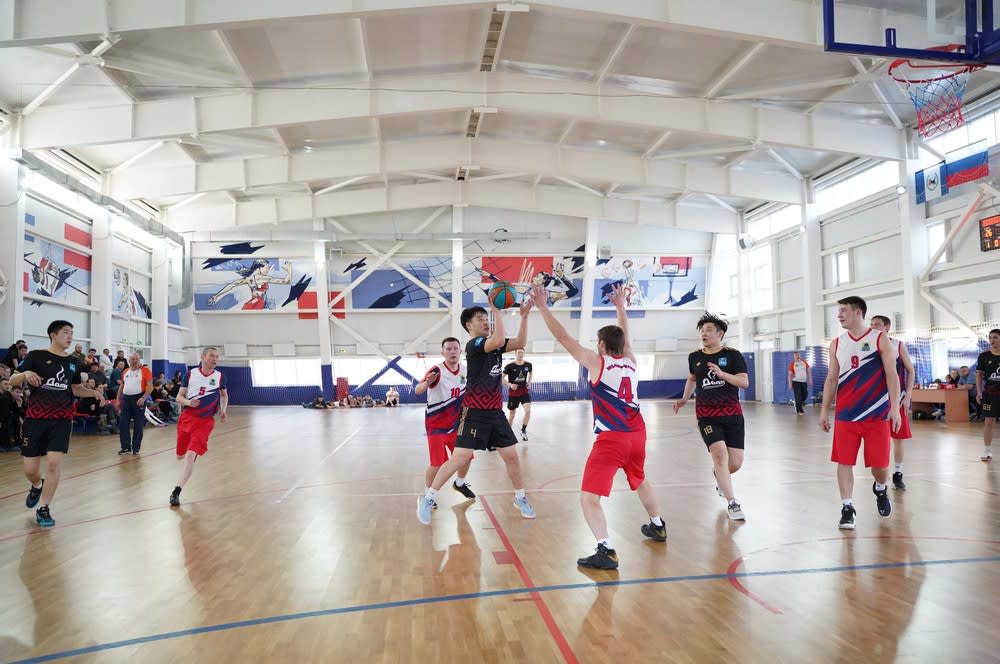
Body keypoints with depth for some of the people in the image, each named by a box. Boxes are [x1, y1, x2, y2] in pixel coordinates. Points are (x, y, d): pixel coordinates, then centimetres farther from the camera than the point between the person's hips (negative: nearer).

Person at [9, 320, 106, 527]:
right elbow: (12, 381, -3)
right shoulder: (36, 356, -2)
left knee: (54, 463, -10)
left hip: (62, 419, 2)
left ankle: (43, 509, 5)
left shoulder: (73, 362, 9)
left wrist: (93, 392, 3)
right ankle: (37, 486, 40)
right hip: (35, 418, -2)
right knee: (30, 469, 3)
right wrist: (26, 373, -24)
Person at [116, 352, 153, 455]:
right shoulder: (125, 372, 14)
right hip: (126, 398, 5)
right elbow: (121, 386, 21)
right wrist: (118, 399, 14)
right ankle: (126, 447, 12)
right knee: (122, 423, 2)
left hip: (138, 398, -5)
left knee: (138, 425, 1)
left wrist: (143, 398, -19)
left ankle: (136, 448, 10)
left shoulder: (145, 370, -4)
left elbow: (150, 386, -9)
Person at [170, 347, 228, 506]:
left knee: (190, 456, -18)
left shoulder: (220, 376, 1)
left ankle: (176, 492, -12)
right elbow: (179, 397, 5)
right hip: (187, 417, 2)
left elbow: (224, 395, 20)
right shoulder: (191, 374, 1)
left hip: (205, 421, -2)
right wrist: (188, 402, -17)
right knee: (180, 456, 14)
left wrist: (223, 410, 4)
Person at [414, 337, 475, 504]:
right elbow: (417, 390, -37)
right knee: (437, 463, -10)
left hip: (456, 424, 6)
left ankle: (459, 483, 39)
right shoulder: (437, 371, -21)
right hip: (436, 425, -6)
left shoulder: (466, 371, -2)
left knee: (466, 457, 10)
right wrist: (427, 383, -57)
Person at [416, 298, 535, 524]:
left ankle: (520, 498, 27)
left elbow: (519, 342, 4)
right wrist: (497, 310, -22)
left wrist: (524, 316, -5)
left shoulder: (493, 344, 10)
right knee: (460, 458, -10)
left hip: (495, 412, 7)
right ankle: (428, 499, 4)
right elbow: (498, 340, -30)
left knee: (511, 455, 10)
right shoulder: (474, 344, -13)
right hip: (475, 413, -7)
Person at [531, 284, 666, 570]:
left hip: (611, 439, -7)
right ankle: (657, 527, 50)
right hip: (637, 435, 7)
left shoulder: (596, 362, -4)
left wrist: (543, 307, -1)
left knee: (589, 497, -7)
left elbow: (563, 337, -6)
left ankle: (606, 551, -22)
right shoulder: (631, 362, 10)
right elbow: (623, 336, 30)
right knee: (640, 481, 33)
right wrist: (620, 306, 42)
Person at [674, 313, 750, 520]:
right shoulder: (694, 357, 7)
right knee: (719, 453, -20)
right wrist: (684, 399, 19)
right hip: (707, 415, 0)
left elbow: (745, 382, -11)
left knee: (735, 463, 2)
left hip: (732, 414, 0)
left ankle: (718, 474, 40)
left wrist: (722, 374, -24)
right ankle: (732, 503, -9)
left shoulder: (733, 355, -2)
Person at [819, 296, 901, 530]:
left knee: (879, 463, 5)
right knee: (844, 461, -2)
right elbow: (832, 379, 10)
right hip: (845, 414, 3)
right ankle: (847, 508, 8)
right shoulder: (836, 344, 7)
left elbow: (891, 376, -5)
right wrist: (825, 410, 6)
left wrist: (895, 408, -13)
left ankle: (880, 490, 37)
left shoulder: (880, 340, -2)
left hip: (877, 414, -2)